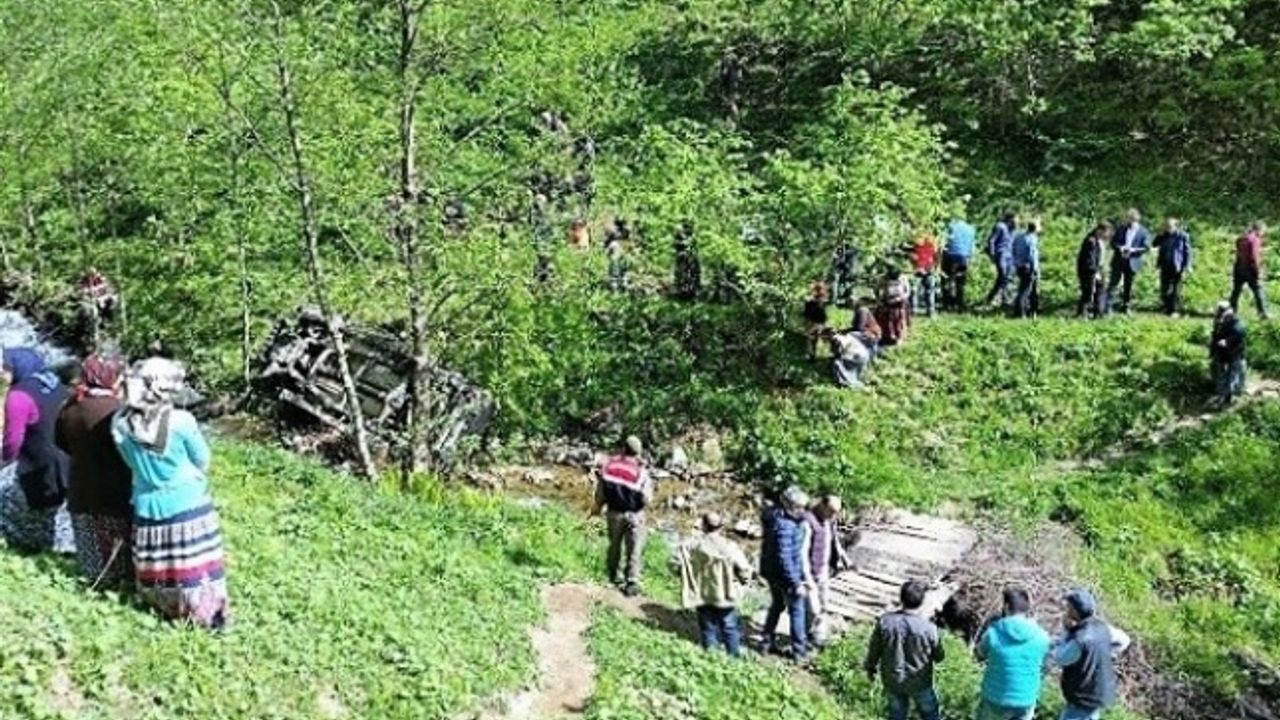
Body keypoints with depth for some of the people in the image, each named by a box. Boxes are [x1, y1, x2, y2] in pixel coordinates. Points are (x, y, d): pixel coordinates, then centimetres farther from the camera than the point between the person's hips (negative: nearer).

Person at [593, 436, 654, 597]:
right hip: (634, 516, -4)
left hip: (613, 513, 4)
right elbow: (647, 499, -14)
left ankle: (614, 575, 40)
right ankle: (631, 583, 4)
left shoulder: (609, 465, -9)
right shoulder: (641, 472, -18)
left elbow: (600, 491, -2)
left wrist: (598, 507, 16)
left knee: (615, 544, 24)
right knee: (634, 550, 6)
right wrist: (649, 483, 3)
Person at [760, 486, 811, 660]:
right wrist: (796, 584, -26)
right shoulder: (784, 526, -31)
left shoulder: (776, 514, -2)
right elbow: (784, 558, -30)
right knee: (797, 611, 9)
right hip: (785, 574, -9)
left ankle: (768, 642, 36)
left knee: (777, 605, 25)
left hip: (770, 571, 9)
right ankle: (799, 651, 21)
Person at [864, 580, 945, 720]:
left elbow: (874, 649, -7)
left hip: (892, 680, 2)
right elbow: (939, 657, -11)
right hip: (919, 682, -2)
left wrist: (870, 668, 11)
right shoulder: (928, 628, -27)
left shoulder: (885, 621, -21)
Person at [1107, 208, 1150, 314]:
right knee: (1113, 282, -3)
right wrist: (1119, 248, -15)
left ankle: (1125, 307, 17)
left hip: (1132, 263, -1)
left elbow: (1146, 247, -5)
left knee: (1128, 286, 7)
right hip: (1118, 261, 1)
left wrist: (1133, 250, -18)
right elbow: (1113, 242, 5)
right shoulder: (1121, 229, 4)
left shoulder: (1143, 232, -2)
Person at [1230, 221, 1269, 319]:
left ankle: (1232, 310, 22)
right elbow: (1254, 256, -20)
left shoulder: (1242, 238, 10)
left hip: (1239, 267, 7)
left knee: (1236, 290, 16)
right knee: (1258, 290, -2)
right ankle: (1263, 313, -6)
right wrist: (1258, 270, -15)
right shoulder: (1255, 239, -14)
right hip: (1250, 269, -7)